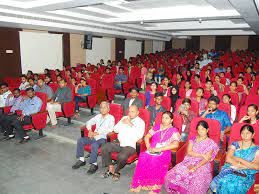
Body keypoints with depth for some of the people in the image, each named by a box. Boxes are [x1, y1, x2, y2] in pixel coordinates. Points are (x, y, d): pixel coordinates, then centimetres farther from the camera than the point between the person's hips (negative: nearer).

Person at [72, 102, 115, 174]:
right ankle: (81, 160, 4)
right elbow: (89, 122, 22)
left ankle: (94, 164, -15)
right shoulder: (98, 116, 16)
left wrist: (97, 133, -18)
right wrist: (90, 131, 1)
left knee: (94, 145, -34)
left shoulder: (111, 118, -2)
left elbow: (110, 129, -16)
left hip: (103, 138, -6)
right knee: (80, 140, -9)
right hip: (94, 136, 6)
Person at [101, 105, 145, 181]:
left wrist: (131, 124, -17)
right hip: (119, 143, 6)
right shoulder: (124, 118, 17)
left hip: (130, 146, -5)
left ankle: (116, 171, -1)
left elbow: (139, 135, -16)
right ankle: (111, 168, 0)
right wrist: (122, 122, -3)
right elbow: (115, 130, 13)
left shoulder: (140, 122, 1)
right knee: (104, 148, -16)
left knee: (122, 156, -33)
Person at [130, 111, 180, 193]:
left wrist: (159, 149, -17)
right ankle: (138, 184, -16)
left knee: (155, 160, -34)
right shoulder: (157, 127, 19)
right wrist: (148, 146, -4)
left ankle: (154, 187, -19)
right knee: (143, 157, -27)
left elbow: (175, 145, -12)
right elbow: (147, 137, 17)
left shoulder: (174, 130, 4)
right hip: (151, 151, 4)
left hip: (164, 153, -3)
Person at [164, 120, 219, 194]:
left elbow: (207, 159, -8)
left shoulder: (211, 143, 2)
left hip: (202, 165, -3)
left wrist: (196, 167, -21)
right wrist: (202, 155, -12)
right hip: (188, 162, 3)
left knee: (197, 184, -33)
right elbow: (189, 152, 0)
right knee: (171, 176, -21)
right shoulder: (193, 139, 12)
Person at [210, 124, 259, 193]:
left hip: (247, 175, -1)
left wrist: (239, 159, -7)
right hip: (230, 170, 1)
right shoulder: (235, 144, 9)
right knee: (224, 182, -29)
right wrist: (247, 165, -9)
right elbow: (228, 159, -3)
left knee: (236, 185, -31)